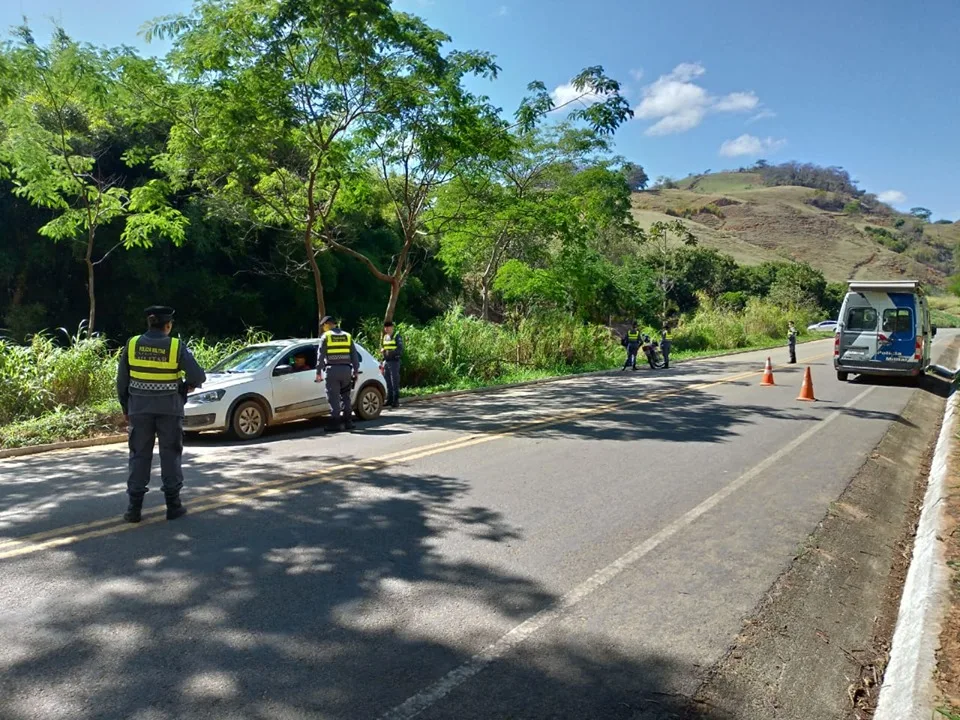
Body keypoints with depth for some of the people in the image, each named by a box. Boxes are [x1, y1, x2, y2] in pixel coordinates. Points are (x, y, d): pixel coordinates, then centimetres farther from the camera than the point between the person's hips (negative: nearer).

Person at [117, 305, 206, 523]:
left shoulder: (132, 344, -2)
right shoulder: (176, 346, -9)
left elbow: (122, 381, 3)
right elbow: (198, 376, -12)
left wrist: (126, 408, 13)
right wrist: (189, 385, 11)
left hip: (140, 408, 2)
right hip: (169, 409, -2)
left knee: (140, 455, 9)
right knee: (170, 455, 8)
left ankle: (134, 507, 10)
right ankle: (173, 505, 11)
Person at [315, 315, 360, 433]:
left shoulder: (325, 337, 1)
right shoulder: (347, 336, 13)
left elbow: (320, 356, -2)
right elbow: (354, 355, 12)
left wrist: (319, 372, 2)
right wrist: (356, 371, 15)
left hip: (332, 370, -4)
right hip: (346, 369, 4)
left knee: (333, 398, -2)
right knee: (345, 396, 14)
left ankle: (336, 423, -3)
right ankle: (348, 421, 15)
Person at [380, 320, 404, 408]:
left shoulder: (397, 336, -2)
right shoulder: (385, 337, 18)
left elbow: (400, 349, -11)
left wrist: (391, 352, -24)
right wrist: (381, 362, 12)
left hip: (394, 361, -7)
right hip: (386, 361, 7)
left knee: (395, 382, -7)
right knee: (387, 382, 7)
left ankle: (396, 401, -5)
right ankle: (389, 399, 14)